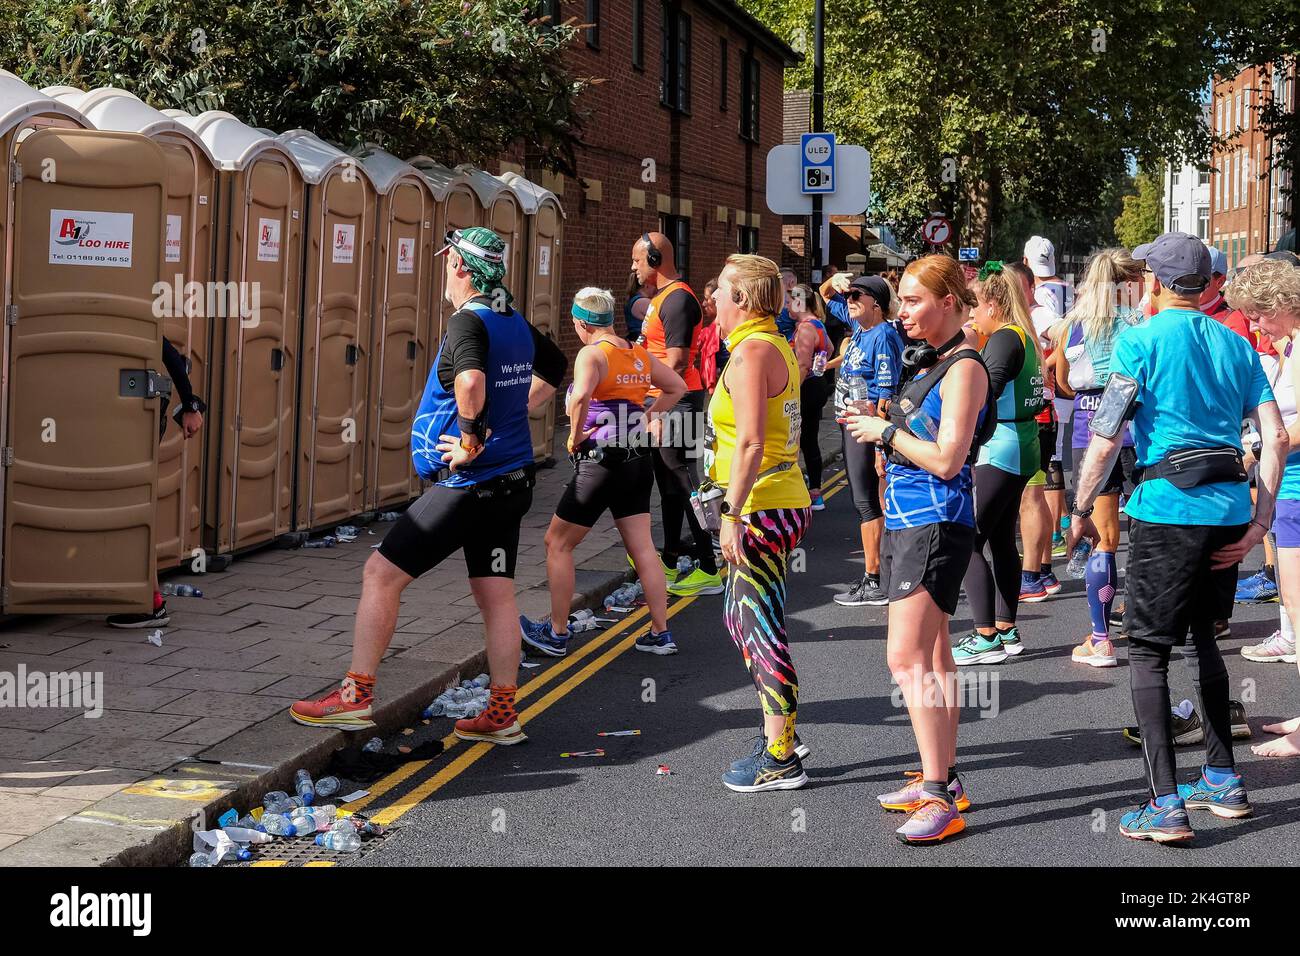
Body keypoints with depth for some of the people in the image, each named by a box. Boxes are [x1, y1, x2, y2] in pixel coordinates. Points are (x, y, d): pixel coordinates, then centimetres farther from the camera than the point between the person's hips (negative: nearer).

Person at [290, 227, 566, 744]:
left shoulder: (467, 322, -15)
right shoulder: (517, 324, 11)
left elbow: (471, 379, -36)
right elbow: (554, 368, 31)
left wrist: (470, 440, -23)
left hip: (467, 483, -9)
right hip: (511, 482, 9)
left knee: (381, 574, -3)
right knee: (496, 594, 11)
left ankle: (355, 696, -1)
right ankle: (502, 714, 15)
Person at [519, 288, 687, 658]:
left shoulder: (592, 354, -14)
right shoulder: (640, 355, 8)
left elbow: (580, 396, -33)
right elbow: (677, 387, 20)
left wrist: (575, 437, -19)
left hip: (601, 461, -7)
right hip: (638, 460, 7)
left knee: (558, 544, 6)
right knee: (643, 547, 10)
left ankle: (556, 634, 11)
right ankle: (660, 634, 11)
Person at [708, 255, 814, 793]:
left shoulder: (751, 352, -15)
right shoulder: (778, 347, 16)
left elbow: (750, 443, -23)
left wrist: (732, 513, -22)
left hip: (761, 510, -10)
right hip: (785, 503, 10)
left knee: (763, 631, -4)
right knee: (740, 618, 20)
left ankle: (780, 760, 2)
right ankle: (782, 731, 27)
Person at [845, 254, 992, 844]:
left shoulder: (964, 368, -13)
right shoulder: (931, 362, 15)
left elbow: (946, 459, -20)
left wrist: (886, 432, -11)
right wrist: (880, 427, 5)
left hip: (936, 524, -10)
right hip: (905, 521, 10)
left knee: (906, 657, -16)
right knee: (931, 659, 15)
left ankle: (939, 798, -15)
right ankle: (942, 779, 23)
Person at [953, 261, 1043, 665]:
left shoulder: (1004, 339, -15)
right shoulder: (1025, 337, 14)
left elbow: (986, 389, -27)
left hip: (999, 449, -10)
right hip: (1021, 447, 10)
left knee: (967, 540, -9)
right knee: (1002, 540, 15)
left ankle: (986, 638, -11)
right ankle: (1006, 631, 21)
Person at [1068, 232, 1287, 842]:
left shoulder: (1140, 340, -5)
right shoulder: (1235, 345, 12)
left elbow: (1106, 438, -11)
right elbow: (1275, 437, 6)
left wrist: (1080, 510, -1)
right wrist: (1260, 521, 6)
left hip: (1168, 509, -6)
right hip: (1229, 507, 6)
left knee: (1148, 651, -1)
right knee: (1203, 638, 21)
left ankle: (1164, 804, -6)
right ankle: (1223, 782, 26)